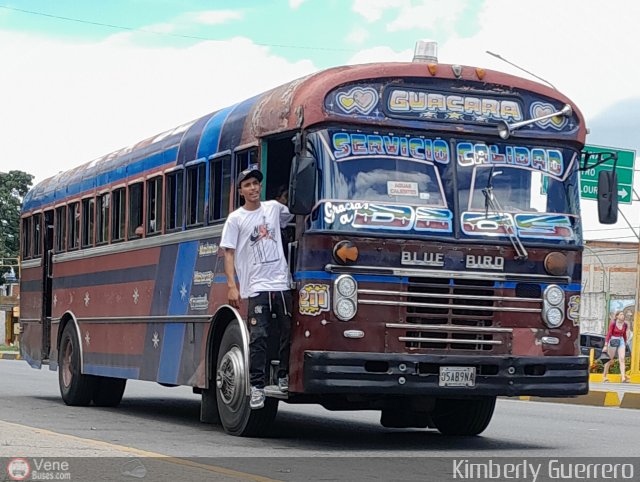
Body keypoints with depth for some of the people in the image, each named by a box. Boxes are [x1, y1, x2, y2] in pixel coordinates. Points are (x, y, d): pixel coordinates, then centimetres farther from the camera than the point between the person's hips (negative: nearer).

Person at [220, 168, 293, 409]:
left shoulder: (274, 208, 11)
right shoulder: (236, 219, 2)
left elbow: (293, 217, 35)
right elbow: (229, 254, -1)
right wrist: (232, 286, -8)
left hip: (282, 283, 4)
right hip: (257, 287, -4)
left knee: (289, 333, 9)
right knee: (258, 338, -9)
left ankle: (284, 376, 25)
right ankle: (257, 386, -4)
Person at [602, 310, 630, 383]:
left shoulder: (625, 325, 3)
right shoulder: (613, 324, -11)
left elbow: (624, 335, 14)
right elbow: (608, 334, -13)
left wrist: (625, 345, 19)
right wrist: (606, 345, -18)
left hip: (621, 342, 4)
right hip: (613, 342, -4)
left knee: (622, 359, -12)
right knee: (610, 360, 4)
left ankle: (623, 378, -22)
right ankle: (604, 376, 20)